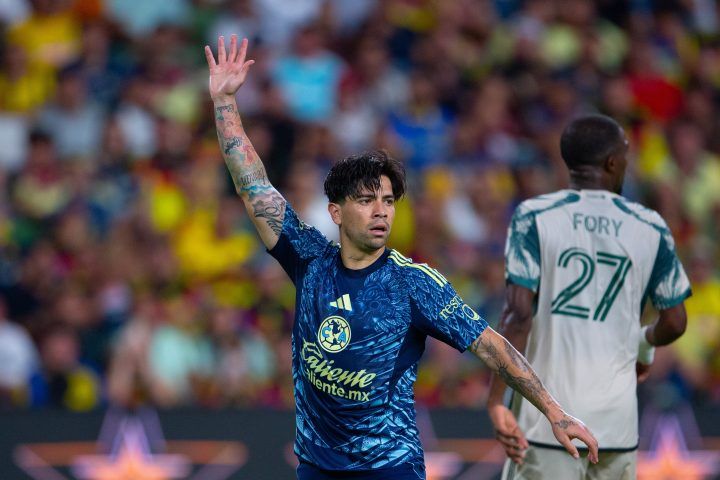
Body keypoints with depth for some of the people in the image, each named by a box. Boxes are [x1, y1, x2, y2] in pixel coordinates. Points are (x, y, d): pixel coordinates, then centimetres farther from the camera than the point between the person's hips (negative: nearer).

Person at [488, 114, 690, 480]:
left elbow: (519, 312, -11)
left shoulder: (534, 217, -3)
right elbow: (674, 323, 9)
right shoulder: (650, 229, 5)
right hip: (617, 421, 2)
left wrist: (496, 400, -10)